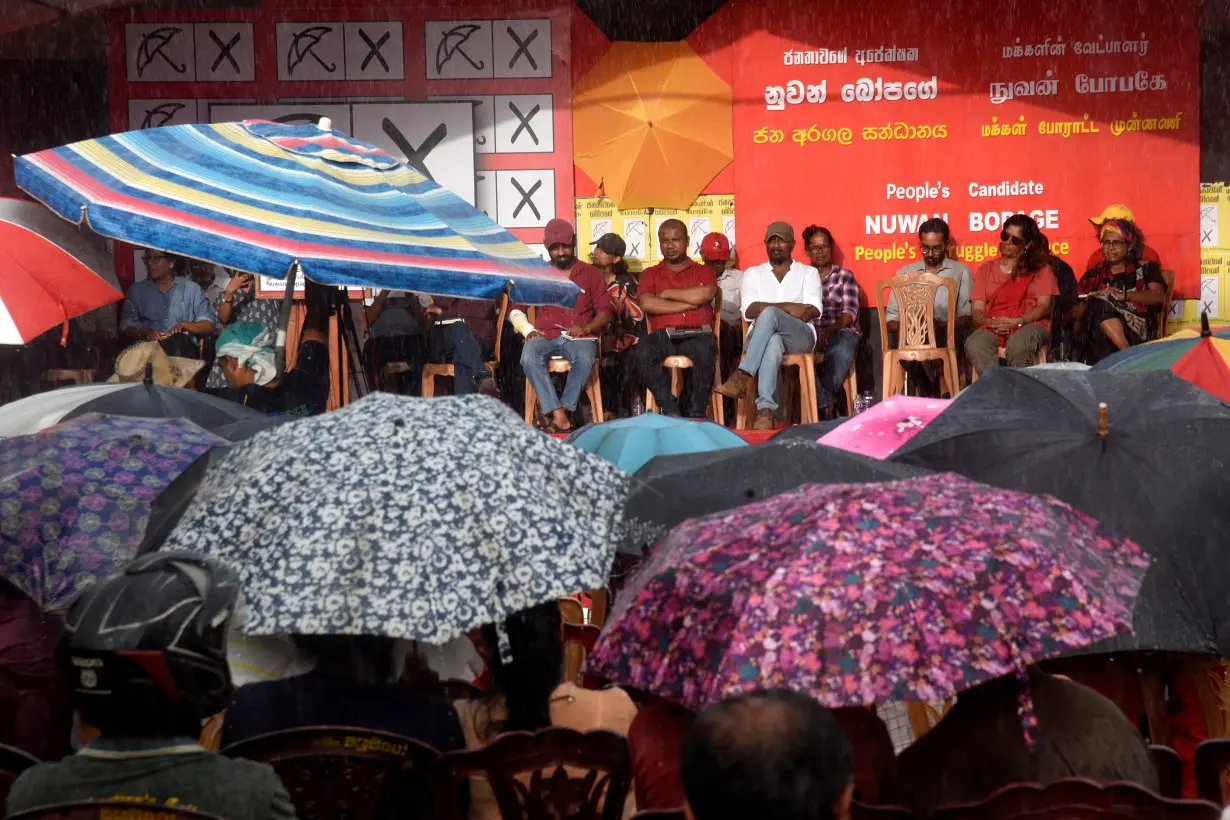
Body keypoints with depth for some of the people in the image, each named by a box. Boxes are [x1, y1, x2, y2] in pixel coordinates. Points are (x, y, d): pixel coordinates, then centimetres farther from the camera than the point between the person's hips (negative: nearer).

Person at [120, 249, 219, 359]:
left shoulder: (191, 288, 16)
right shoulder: (136, 290, 18)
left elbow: (210, 325, 9)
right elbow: (126, 328, 9)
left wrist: (184, 325, -9)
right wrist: (144, 333, -12)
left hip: (182, 347, 0)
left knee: (178, 339, -35)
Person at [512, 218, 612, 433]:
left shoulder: (591, 273, 16)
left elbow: (604, 311, 9)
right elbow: (516, 309, 16)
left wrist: (586, 328, -11)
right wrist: (528, 330, -4)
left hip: (579, 336, -1)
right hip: (546, 335, 1)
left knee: (585, 358, -38)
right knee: (529, 356, -35)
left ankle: (564, 409, -26)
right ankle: (558, 415, -38)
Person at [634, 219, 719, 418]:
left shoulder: (703, 271, 21)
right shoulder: (650, 274, 22)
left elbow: (705, 294, -4)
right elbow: (646, 304, 0)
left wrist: (667, 293, 3)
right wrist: (688, 304, -1)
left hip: (697, 334, -1)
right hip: (663, 336, 1)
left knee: (704, 351, -38)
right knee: (643, 351, -34)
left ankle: (696, 413, -28)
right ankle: (670, 410, -28)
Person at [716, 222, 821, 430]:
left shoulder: (808, 273, 19)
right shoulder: (753, 273, 22)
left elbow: (814, 310, 0)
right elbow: (749, 310, 2)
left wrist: (776, 311, -12)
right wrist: (787, 308, -11)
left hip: (800, 337, -1)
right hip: (760, 337, 1)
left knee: (769, 314, -36)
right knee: (773, 342, -40)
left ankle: (742, 375, -44)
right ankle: (766, 409, -54)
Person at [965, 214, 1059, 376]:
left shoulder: (1040, 268, 16)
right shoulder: (986, 269, 21)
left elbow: (1044, 306, 3)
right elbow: (977, 311, 10)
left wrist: (1017, 321, -15)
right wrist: (992, 322, -13)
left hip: (1029, 326, -2)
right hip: (992, 329, 2)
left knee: (1019, 343, -40)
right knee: (974, 345, -35)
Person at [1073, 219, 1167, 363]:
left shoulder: (1145, 268, 16)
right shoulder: (1093, 275, 23)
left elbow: (1159, 296, -2)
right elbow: (1076, 315, 16)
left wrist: (1124, 295, -16)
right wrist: (1092, 302, -8)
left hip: (1138, 331, -3)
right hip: (1098, 334, 3)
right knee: (1100, 303, -28)